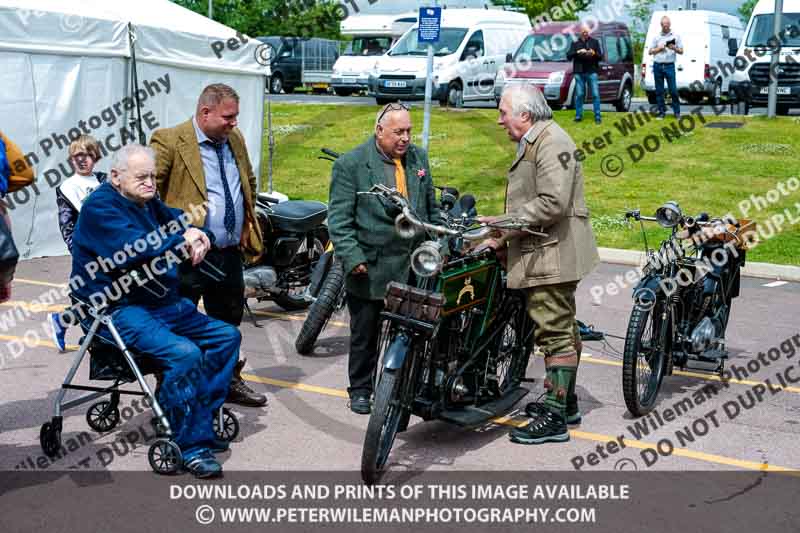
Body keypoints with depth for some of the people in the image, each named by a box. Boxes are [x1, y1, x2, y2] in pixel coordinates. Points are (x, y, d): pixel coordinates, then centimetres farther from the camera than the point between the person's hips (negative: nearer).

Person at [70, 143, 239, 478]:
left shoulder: (148, 202, 16)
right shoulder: (100, 207, -12)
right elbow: (134, 248, -27)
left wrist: (194, 234, -8)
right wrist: (183, 240, -15)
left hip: (165, 303, 10)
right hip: (119, 310, -10)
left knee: (227, 336, 4)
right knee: (185, 353, -30)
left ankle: (201, 418, 2)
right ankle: (191, 444, -18)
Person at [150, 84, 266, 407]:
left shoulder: (235, 140, 10)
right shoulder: (170, 141, -13)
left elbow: (249, 183, 25)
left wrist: (247, 225, 18)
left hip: (230, 253, 7)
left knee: (229, 322, 20)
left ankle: (231, 382, 37)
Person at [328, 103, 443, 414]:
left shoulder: (419, 159, 10)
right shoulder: (350, 165, -6)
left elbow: (431, 208, 19)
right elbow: (339, 219, -9)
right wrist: (351, 257, -16)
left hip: (413, 266, 4)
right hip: (369, 268, -4)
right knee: (364, 334, 9)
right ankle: (360, 389, 24)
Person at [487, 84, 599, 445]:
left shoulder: (551, 141, -15)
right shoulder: (533, 142, 20)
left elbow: (552, 202, -25)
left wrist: (505, 231, -20)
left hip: (552, 256, -11)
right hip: (546, 256, 11)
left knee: (555, 333, -9)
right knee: (562, 330, 19)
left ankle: (554, 419, -6)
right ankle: (565, 402, 31)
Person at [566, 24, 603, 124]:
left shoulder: (594, 42, 11)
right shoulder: (575, 43, 11)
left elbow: (600, 56, 9)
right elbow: (568, 56, 2)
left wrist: (594, 53, -13)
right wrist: (577, 52, -15)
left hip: (592, 72, 0)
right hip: (579, 72, 0)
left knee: (595, 94, -4)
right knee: (579, 95, 1)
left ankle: (597, 116, -1)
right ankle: (578, 115, 8)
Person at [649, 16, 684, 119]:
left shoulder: (676, 36, 7)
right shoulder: (656, 37, 10)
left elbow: (681, 51, 6)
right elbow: (650, 51, 10)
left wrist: (674, 48, -13)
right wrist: (659, 48, -7)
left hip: (669, 66, -2)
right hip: (657, 66, 2)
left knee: (673, 90, -6)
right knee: (659, 91, 4)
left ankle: (677, 112, 2)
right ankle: (662, 112, 11)